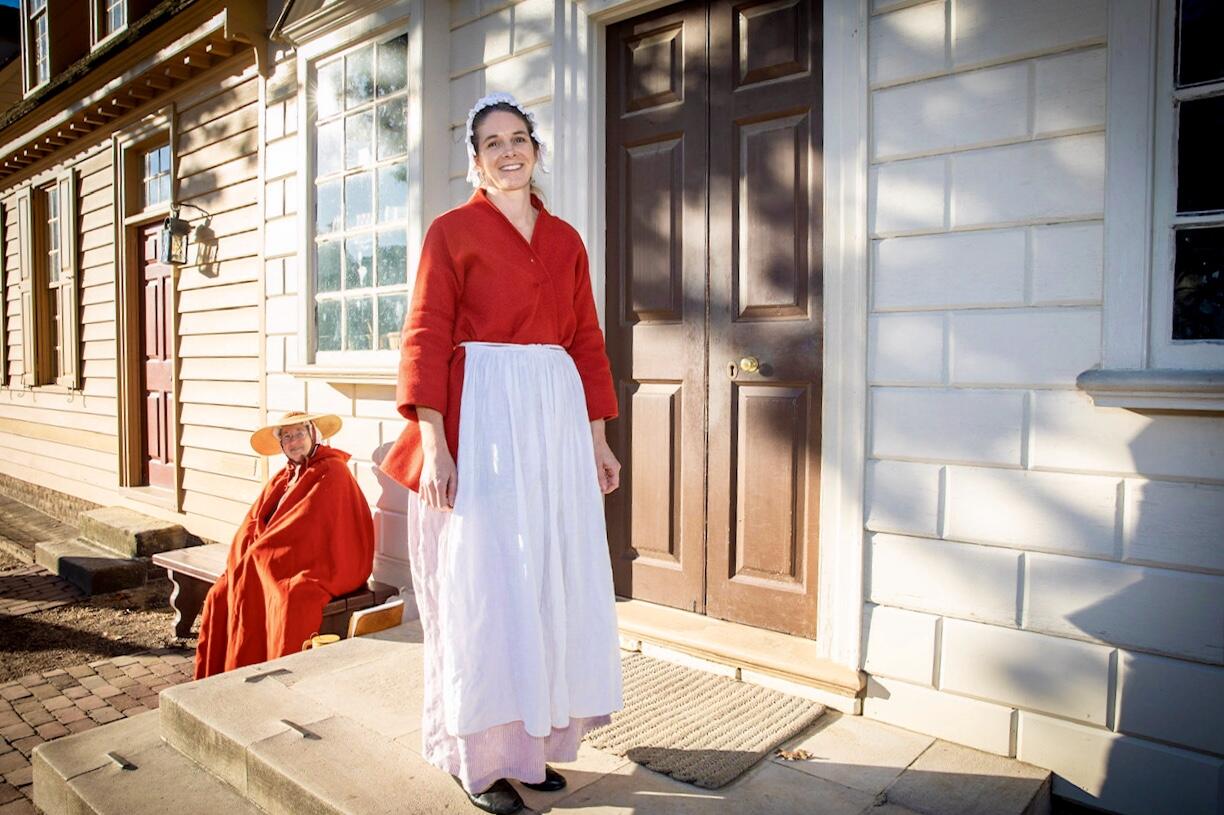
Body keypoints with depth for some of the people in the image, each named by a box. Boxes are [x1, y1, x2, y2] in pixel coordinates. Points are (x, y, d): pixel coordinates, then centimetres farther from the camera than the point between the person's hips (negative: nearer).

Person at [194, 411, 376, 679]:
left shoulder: (331, 471, -10)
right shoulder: (284, 476, 16)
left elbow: (304, 525, -17)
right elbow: (252, 521, 10)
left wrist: (255, 554, -12)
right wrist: (242, 560, -8)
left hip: (316, 567, -8)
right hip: (278, 563, 8)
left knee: (290, 601, -34)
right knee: (221, 594, -5)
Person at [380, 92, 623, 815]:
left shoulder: (566, 240, 15)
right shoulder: (452, 231, 2)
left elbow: (588, 342, 14)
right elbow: (426, 339, -5)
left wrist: (598, 438, 10)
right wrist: (432, 444, -15)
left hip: (558, 419, 5)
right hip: (482, 419, -5)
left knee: (554, 581, 9)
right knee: (482, 586, 0)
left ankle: (533, 739, 26)